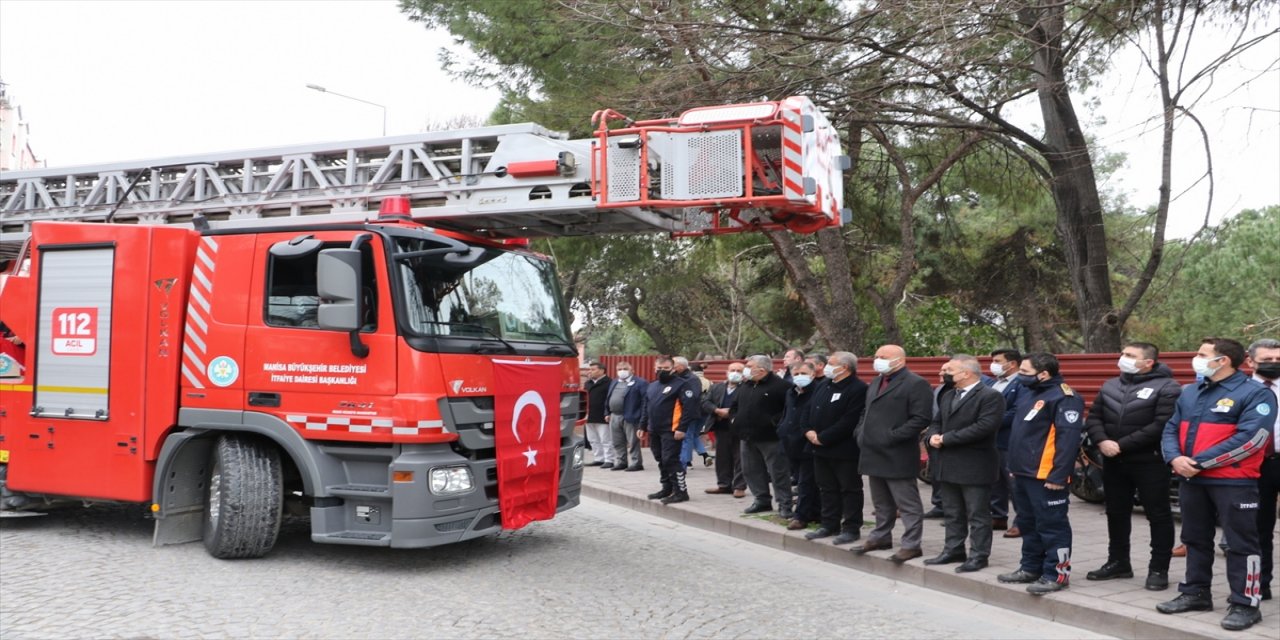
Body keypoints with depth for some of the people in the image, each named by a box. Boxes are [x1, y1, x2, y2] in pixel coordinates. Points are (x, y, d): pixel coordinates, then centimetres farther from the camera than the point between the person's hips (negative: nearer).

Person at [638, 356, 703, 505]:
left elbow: (688, 408, -15)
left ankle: (681, 491, -3)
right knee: (661, 461, 14)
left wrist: (682, 428, -20)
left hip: (671, 431, -8)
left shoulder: (681, 384, -8)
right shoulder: (652, 386, 17)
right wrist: (643, 426, 17)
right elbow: (646, 408, 23)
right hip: (654, 431, 8)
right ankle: (667, 488, 25)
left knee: (671, 460, -10)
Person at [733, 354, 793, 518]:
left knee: (778, 472, -4)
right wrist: (735, 418, 15)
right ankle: (762, 500, 26)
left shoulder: (778, 385, -12)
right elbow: (736, 405, 28)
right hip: (748, 437, 8)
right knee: (752, 471, 13)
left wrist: (776, 422, -17)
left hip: (770, 437, -8)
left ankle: (784, 505, 3)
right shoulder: (745, 386, 15)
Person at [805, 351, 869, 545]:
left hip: (845, 451, -8)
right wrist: (809, 431, -3)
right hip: (821, 449, 9)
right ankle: (829, 525, 26)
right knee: (827, 489, 15)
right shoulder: (823, 386, 14)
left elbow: (848, 422, -22)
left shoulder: (858, 389, -15)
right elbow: (809, 410, 15)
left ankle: (851, 528, 10)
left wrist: (822, 437, -20)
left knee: (849, 490, 2)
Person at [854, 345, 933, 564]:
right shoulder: (875, 383, 18)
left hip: (897, 457, -8)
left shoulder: (916, 384, -10)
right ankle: (881, 536, 30)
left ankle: (911, 545, 5)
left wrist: (891, 436, -20)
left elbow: (921, 419, -18)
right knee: (881, 502, 19)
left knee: (907, 503, -1)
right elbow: (866, 412, 28)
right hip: (874, 454, 9)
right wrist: (862, 433, 10)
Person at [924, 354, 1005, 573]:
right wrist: (933, 436, -6)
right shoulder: (947, 396, 16)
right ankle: (954, 550, 26)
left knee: (978, 515, 1)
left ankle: (978, 556, 9)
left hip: (975, 467, -8)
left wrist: (946, 438, -20)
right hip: (948, 465, 8)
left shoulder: (990, 396, -12)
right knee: (952, 513, 16)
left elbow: (984, 426, -23)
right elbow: (937, 421, 20)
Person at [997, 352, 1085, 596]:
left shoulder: (1063, 398, -15)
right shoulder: (1030, 395, 16)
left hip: (1046, 477, -10)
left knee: (1051, 526, -2)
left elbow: (1068, 438, -20)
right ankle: (1031, 567, 27)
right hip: (1023, 474, 10)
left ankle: (1056, 574, 5)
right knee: (1027, 524, 17)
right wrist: (1016, 466, 20)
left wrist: (1058, 475, -23)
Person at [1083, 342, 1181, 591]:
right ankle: (1118, 562, 27)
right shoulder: (1110, 386, 13)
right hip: (1113, 461, 6)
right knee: (1116, 513, 14)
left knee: (1158, 515, 2)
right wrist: (1102, 441, -12)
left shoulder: (1167, 388, -9)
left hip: (1150, 462, -6)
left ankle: (1159, 569, 11)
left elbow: (1161, 426, -19)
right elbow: (1094, 417, 9)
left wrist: (1122, 445, -20)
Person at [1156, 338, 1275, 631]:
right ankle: (1195, 593, 27)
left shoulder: (1255, 393, -10)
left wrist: (1199, 462, -20)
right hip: (1191, 480, 7)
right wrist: (1175, 458, -9)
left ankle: (1245, 604, 7)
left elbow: (1250, 438, -20)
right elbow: (1171, 428, 14)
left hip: (1233, 482, -7)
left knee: (1241, 544, 0)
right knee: (1196, 540, 16)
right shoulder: (1189, 392, 14)